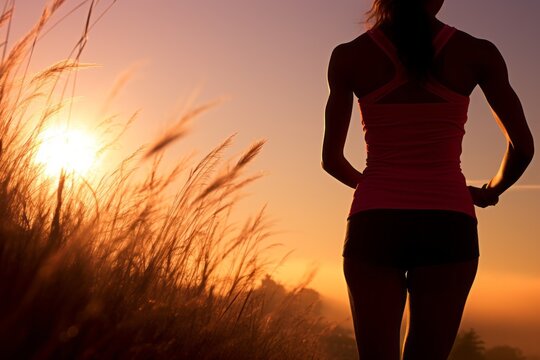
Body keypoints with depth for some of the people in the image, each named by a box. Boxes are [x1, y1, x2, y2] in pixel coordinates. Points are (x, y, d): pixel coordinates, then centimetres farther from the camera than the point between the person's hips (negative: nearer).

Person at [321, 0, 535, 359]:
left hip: (373, 225, 0)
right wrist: (491, 190, 25)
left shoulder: (349, 56, 3)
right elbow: (523, 147, 6)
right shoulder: (477, 52, 3)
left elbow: (331, 158, 8)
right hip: (447, 226, 0)